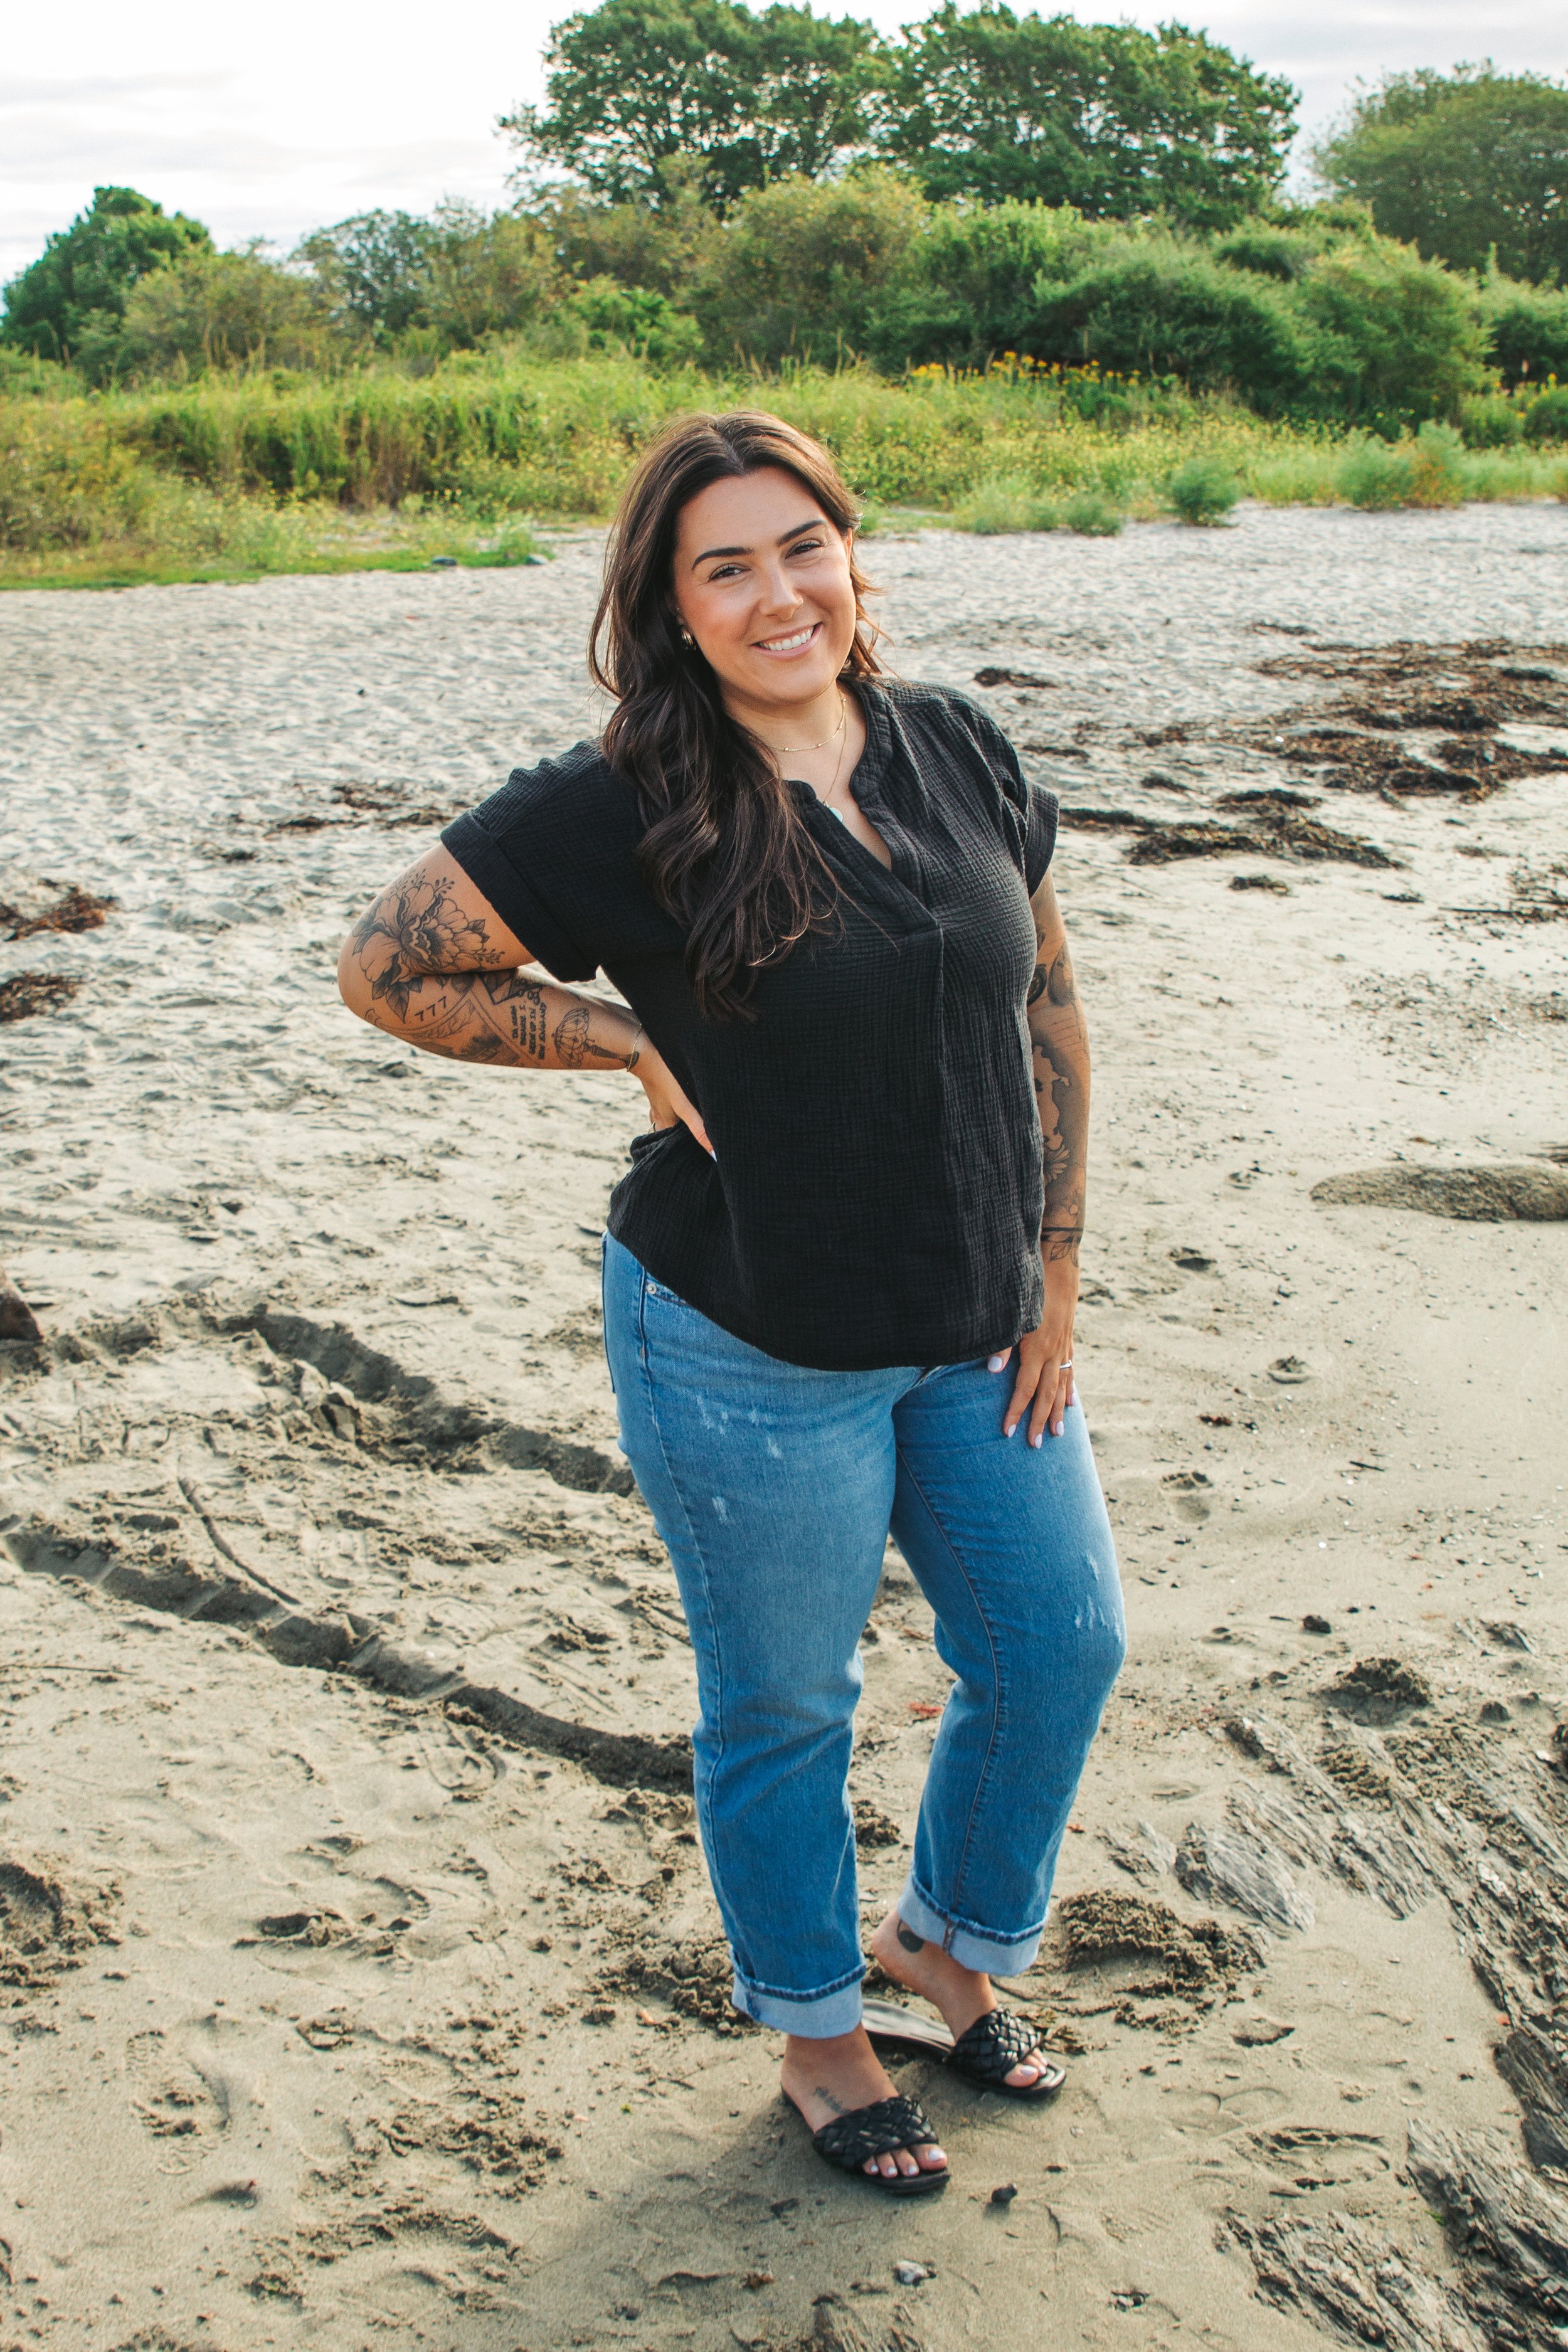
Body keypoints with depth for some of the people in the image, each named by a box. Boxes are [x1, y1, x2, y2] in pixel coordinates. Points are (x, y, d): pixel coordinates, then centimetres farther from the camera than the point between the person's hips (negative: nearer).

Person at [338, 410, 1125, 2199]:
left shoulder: (957, 748, 0)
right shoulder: (623, 809, -16)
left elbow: (1044, 1000, 7)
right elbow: (388, 965, -10)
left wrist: (1056, 1263, 4)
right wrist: (631, 1043, -13)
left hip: (978, 1331, 6)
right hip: (753, 1356, -5)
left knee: (1059, 1648, 16)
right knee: (785, 1706, 12)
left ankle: (949, 1945, 43)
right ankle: (816, 2032, 39)